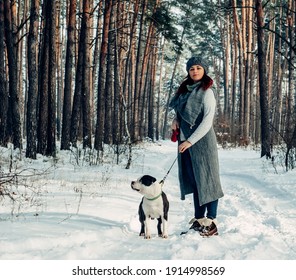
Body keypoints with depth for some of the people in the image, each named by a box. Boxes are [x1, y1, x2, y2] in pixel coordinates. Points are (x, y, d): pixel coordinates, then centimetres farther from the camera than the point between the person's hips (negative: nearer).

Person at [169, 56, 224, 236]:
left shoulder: (207, 92, -8)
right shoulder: (185, 90, 12)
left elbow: (207, 121, -14)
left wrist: (190, 141, -19)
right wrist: (176, 119, 6)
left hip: (202, 142, -7)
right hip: (186, 142, 7)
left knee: (207, 180, -6)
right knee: (194, 180, 9)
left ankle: (211, 223, -4)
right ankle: (199, 220, 15)